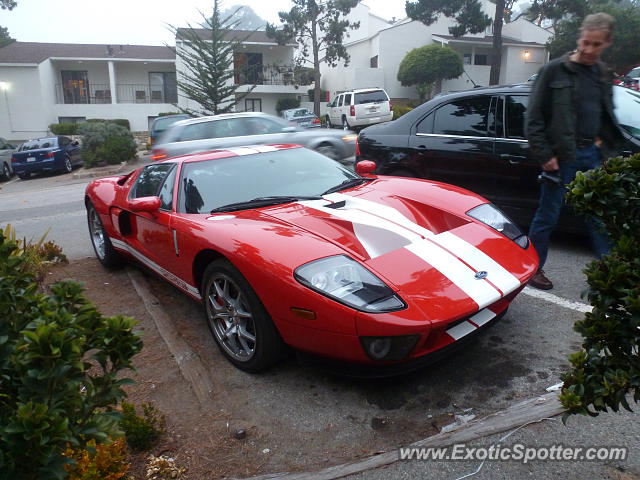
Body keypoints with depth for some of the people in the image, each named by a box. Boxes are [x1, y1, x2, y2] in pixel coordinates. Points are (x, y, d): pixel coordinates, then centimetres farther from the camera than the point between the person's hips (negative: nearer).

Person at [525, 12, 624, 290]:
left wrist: (606, 145, 8)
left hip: (593, 155, 6)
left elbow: (607, 116, 22)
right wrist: (544, 155, -14)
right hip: (561, 157, -5)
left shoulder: (604, 75, 13)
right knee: (547, 216, 3)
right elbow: (534, 117, -9)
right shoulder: (554, 71, -5)